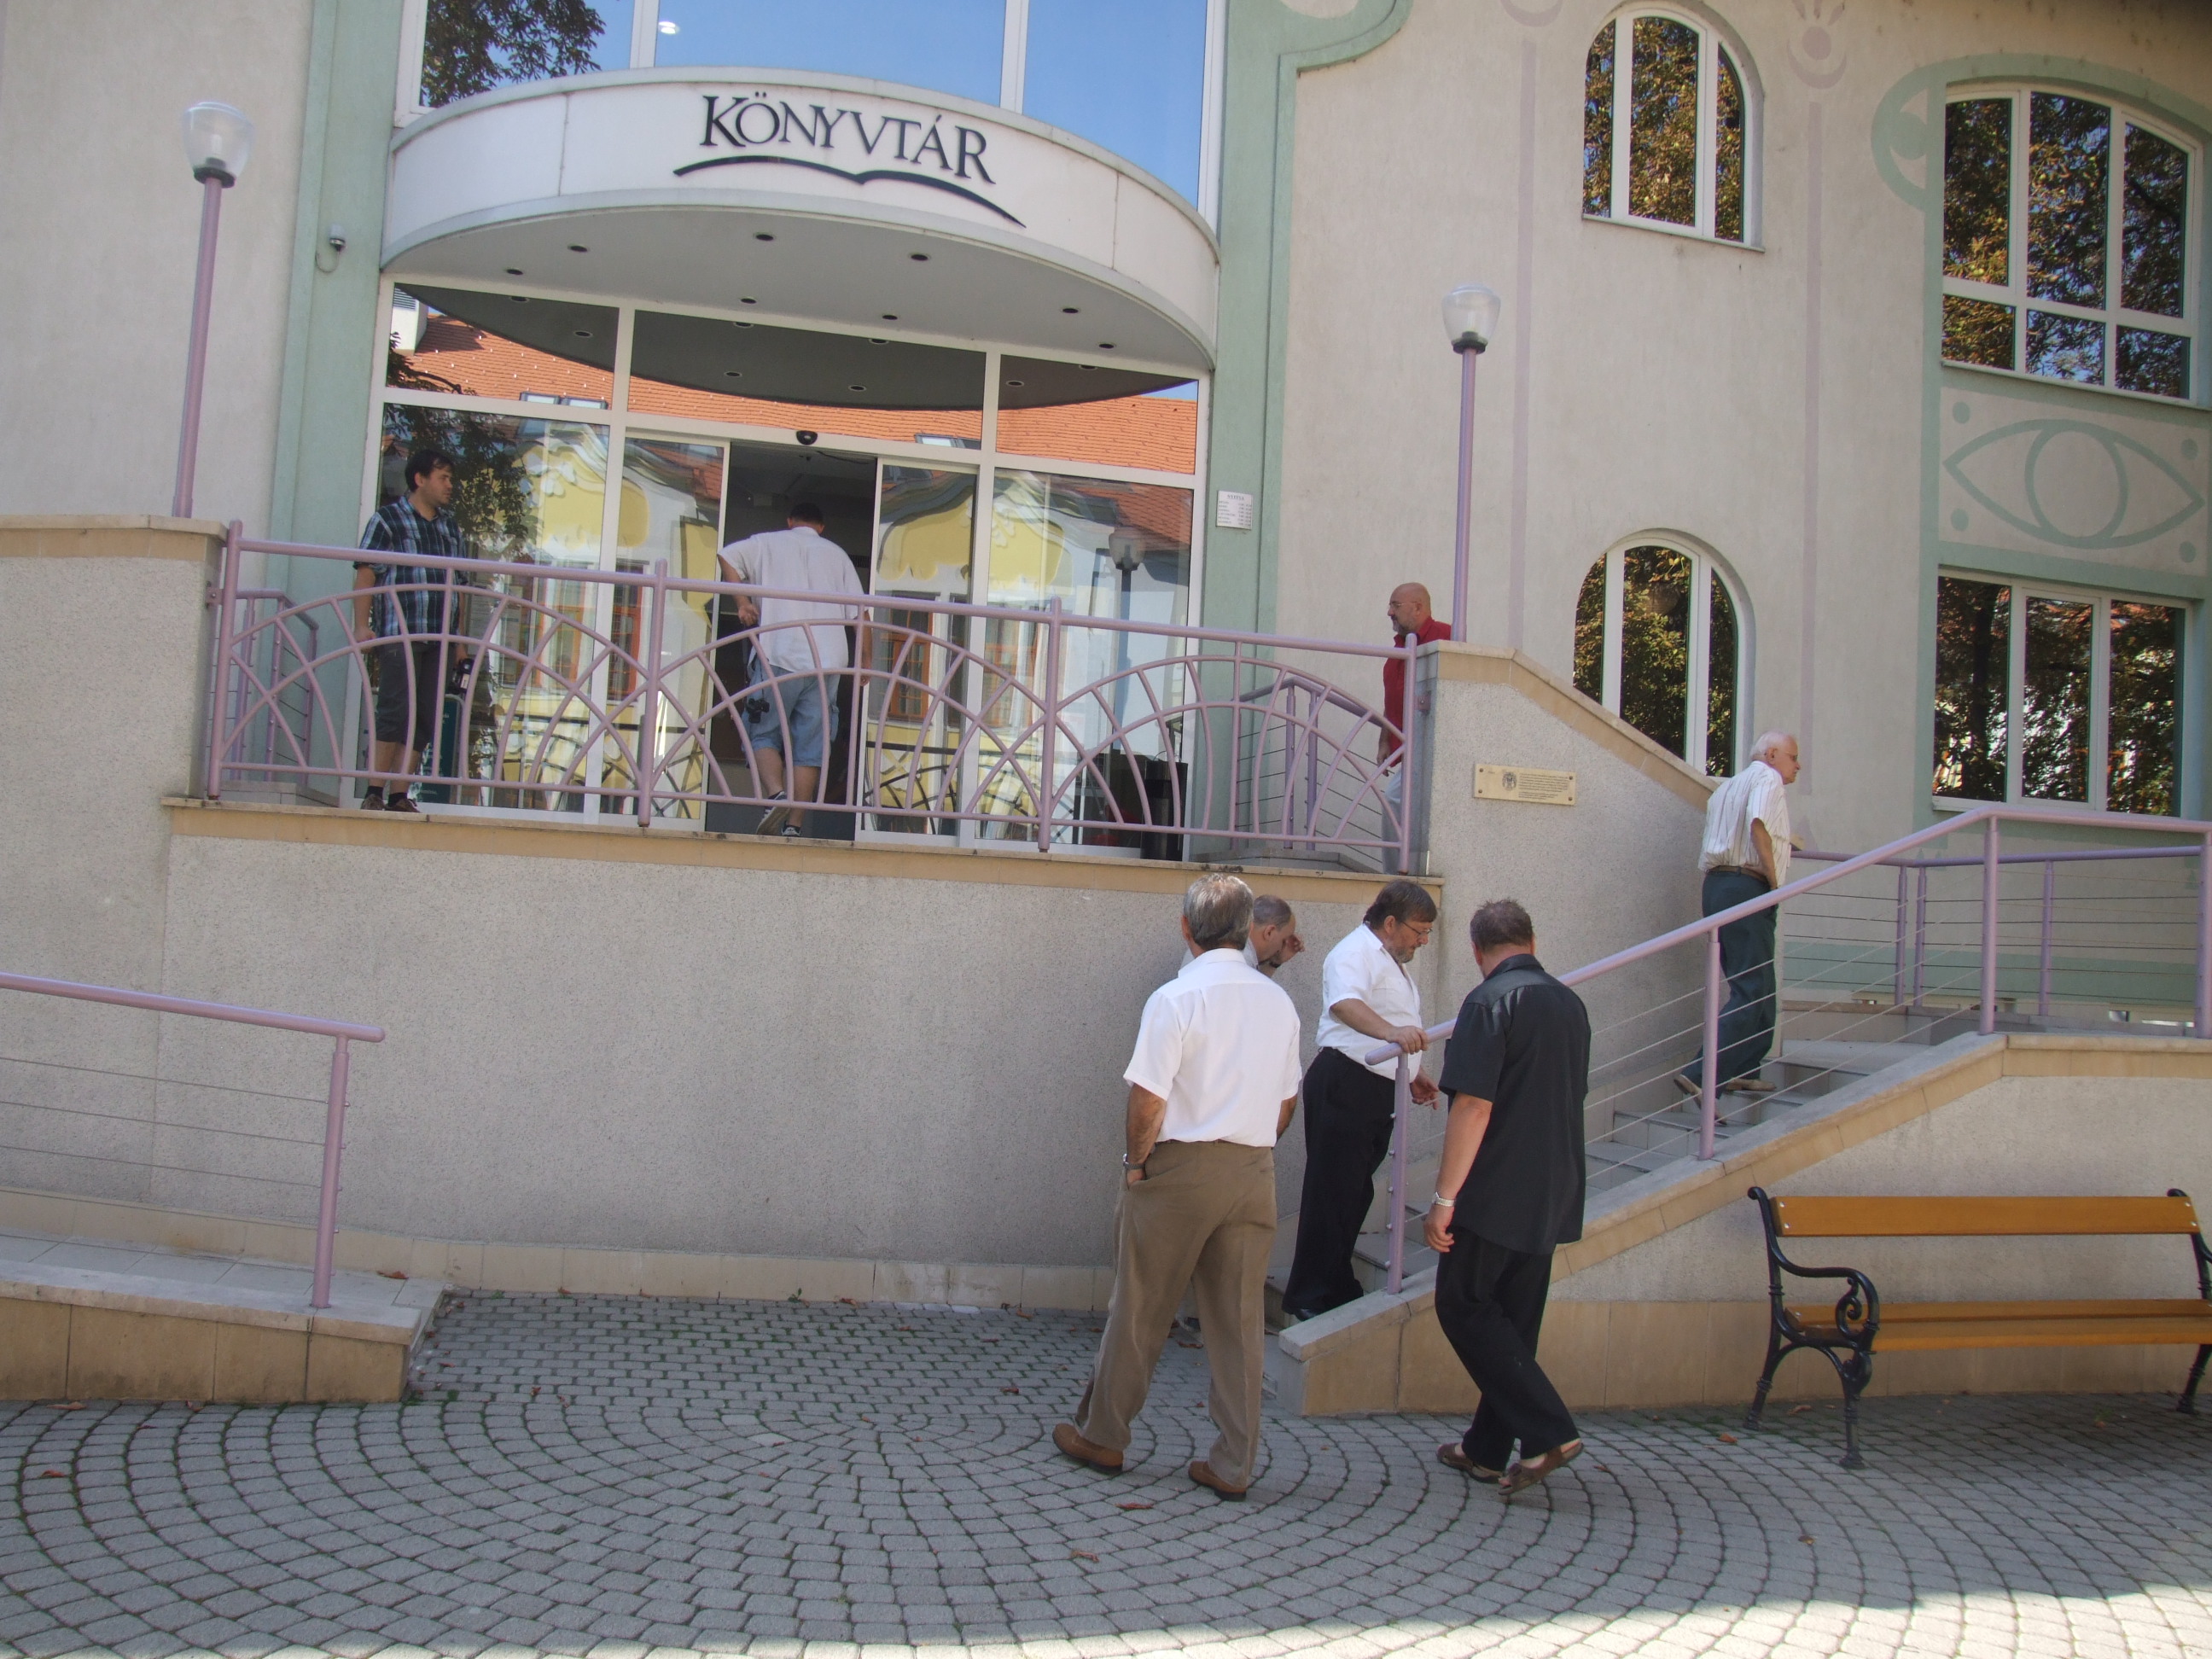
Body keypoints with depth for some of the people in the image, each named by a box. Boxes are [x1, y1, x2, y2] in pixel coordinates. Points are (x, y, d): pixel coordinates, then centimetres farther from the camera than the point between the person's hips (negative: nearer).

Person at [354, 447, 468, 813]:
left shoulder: (451, 526, 20)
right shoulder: (387, 519, 3)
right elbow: (365, 575, -4)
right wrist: (362, 625, -15)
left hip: (439, 640, 6)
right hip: (398, 635, -6)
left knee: (425, 718, 2)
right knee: (396, 711, -12)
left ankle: (399, 796, 5)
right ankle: (374, 793, -8)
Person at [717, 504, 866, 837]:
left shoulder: (768, 542, 14)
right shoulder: (837, 554, 19)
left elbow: (728, 556, -5)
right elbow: (859, 614, 12)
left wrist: (743, 602, 1)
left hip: (780, 657, -2)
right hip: (827, 663, 2)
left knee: (763, 735, 4)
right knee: (810, 748, 2)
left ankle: (776, 794, -21)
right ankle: (795, 825, -5)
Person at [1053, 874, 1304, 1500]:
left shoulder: (1176, 998, -13)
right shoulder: (1278, 1002, 5)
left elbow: (1148, 1100, -17)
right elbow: (1287, 1101, 10)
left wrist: (1136, 1162, -3)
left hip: (1181, 1167, -4)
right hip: (1254, 1173, 5)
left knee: (1139, 1310, 9)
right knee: (1240, 1320, 9)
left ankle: (1102, 1436, 22)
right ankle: (1233, 1465, 14)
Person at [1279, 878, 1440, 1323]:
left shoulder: (1389, 960, 22)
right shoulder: (1356, 953, -13)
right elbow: (1345, 1003, -34)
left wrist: (1410, 1077, 29)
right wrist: (1392, 1031, -50)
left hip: (1377, 1092, 10)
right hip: (1345, 1087, -10)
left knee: (1356, 1192, 14)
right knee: (1334, 1191, -7)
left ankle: (1338, 1287, 23)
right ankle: (1309, 1297, 0)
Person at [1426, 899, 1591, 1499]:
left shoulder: (1490, 1002, -14)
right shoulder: (1571, 1004, 11)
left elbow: (1473, 1106, -20)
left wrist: (1444, 1197, -18)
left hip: (1495, 1195, -8)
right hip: (1552, 1198, 8)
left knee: (1465, 1307, 2)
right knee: (1514, 1319, 13)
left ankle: (1547, 1431, -6)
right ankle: (1488, 1449, 20)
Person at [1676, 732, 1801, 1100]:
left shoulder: (1729, 786, 25)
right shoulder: (1767, 777, -1)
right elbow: (1758, 824, -19)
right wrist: (1775, 883, -15)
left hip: (1716, 885, 9)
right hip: (1747, 888, -9)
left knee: (1755, 988, 17)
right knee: (1752, 992, -13)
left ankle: (1742, 1072, 15)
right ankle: (1701, 1076, -23)